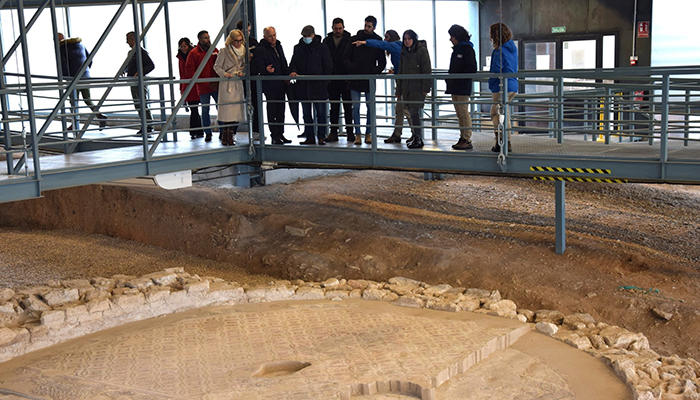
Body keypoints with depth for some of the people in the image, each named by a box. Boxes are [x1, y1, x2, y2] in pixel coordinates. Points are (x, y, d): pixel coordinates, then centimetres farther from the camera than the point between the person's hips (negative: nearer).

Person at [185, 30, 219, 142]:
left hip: (216, 86, 2)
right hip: (203, 88, -2)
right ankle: (207, 133, 14)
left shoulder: (215, 50, 9)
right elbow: (190, 71, -4)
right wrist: (204, 83, -8)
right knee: (205, 110, 5)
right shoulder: (194, 53, -1)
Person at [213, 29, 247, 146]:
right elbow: (217, 66, 0)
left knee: (237, 110, 2)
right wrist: (224, 74, -16)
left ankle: (231, 136, 9)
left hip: (238, 83, 5)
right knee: (227, 110, -9)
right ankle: (225, 137, -4)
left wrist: (242, 73, 1)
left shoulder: (243, 51, 12)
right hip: (226, 84, -5)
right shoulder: (224, 51, -2)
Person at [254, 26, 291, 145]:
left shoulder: (278, 46, 15)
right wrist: (266, 70, -35)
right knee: (272, 111, -3)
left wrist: (287, 75, 11)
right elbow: (259, 67, -15)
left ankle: (280, 134, 22)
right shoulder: (260, 49, -9)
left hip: (280, 83, 8)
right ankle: (275, 136, 2)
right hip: (269, 85, -7)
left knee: (281, 110, 13)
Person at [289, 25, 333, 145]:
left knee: (321, 113, -1)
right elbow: (293, 63, 14)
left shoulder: (322, 48, 1)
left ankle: (321, 137, 6)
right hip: (303, 87, 4)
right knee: (306, 114, 7)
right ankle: (310, 137, 13)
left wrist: (323, 82, -8)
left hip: (318, 86, -4)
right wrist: (293, 71, -10)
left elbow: (328, 67, 1)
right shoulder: (298, 48, 11)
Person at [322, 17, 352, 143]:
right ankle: (333, 132, 9)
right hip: (332, 79, 3)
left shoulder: (349, 40, 0)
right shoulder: (327, 41, 9)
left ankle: (350, 132, 7)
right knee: (334, 106, 6)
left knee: (348, 106, 2)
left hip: (346, 78, -3)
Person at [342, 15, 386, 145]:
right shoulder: (355, 39, 5)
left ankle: (368, 134, 12)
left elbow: (382, 62, 8)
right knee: (355, 107, -2)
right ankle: (358, 134, 2)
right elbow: (345, 57, 7)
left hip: (370, 80, 0)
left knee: (370, 107, 2)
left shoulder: (378, 42, 5)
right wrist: (351, 68, -10)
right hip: (355, 79, 0)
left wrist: (375, 72, -9)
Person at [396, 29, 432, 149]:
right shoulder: (404, 53, 17)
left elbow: (427, 71, -7)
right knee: (411, 112, 9)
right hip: (406, 88, 7)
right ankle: (414, 135, 19)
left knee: (414, 112, -13)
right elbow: (401, 72, 22)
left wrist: (425, 88, -14)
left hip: (418, 88, -7)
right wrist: (399, 91, 19)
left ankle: (418, 139, -10)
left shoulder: (421, 50, -3)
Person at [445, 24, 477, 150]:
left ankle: (467, 141, -6)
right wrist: (449, 77, 9)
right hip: (454, 86, 9)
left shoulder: (467, 49, -8)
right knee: (459, 114, 10)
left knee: (464, 113, -8)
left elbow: (471, 69, -14)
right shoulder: (456, 50, 18)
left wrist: (457, 78, -18)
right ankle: (462, 138, 15)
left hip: (463, 87, -9)